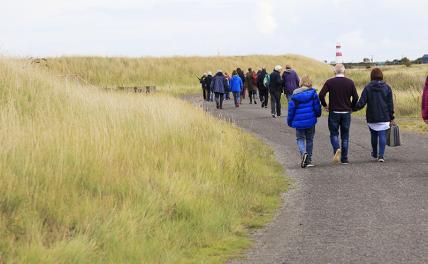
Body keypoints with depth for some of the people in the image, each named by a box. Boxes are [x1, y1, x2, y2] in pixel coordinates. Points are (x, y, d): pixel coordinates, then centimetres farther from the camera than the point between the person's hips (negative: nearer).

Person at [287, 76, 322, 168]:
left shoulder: (295, 95, -6)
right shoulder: (312, 93, -6)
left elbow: (291, 109, -3)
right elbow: (317, 106, -1)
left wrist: (289, 121, 8)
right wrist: (318, 114, 20)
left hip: (299, 122, -1)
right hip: (310, 121, 1)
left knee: (300, 139, 11)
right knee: (309, 140, 13)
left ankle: (303, 153, -19)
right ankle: (308, 160, 15)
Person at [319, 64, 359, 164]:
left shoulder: (330, 82, -5)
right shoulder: (350, 82, -1)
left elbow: (321, 95, -13)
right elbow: (355, 97, -5)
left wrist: (325, 105, 3)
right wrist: (352, 107, 12)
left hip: (333, 112, -1)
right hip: (346, 112, 1)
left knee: (334, 133, 10)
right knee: (345, 136, 9)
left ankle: (337, 148, -19)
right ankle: (344, 159, 9)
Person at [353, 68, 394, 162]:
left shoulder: (368, 88, -4)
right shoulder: (387, 88, 0)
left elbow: (361, 102, -9)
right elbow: (390, 104, 1)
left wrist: (354, 108, 8)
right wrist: (391, 118, 6)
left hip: (372, 118, 1)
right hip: (384, 117, -1)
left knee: (374, 135, 17)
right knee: (382, 136, -1)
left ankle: (374, 153, 33)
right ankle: (381, 155, -12)